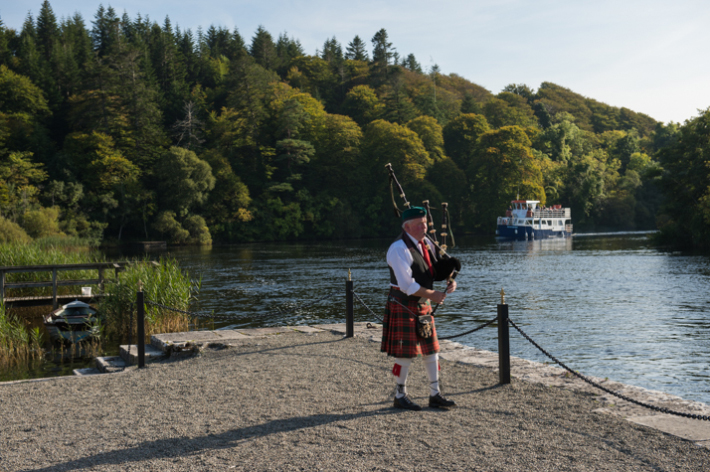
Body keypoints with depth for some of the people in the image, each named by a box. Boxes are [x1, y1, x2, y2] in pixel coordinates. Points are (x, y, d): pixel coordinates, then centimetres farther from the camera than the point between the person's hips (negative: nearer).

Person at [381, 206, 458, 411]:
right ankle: (400, 396, 16)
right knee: (405, 353, 0)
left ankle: (435, 395, 21)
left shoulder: (426, 243, 7)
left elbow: (439, 267, 16)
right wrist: (432, 295, -20)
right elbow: (406, 285, -24)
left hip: (423, 305, 8)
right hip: (403, 307, -8)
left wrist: (451, 280, -5)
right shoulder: (399, 249, -19)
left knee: (431, 350, 11)